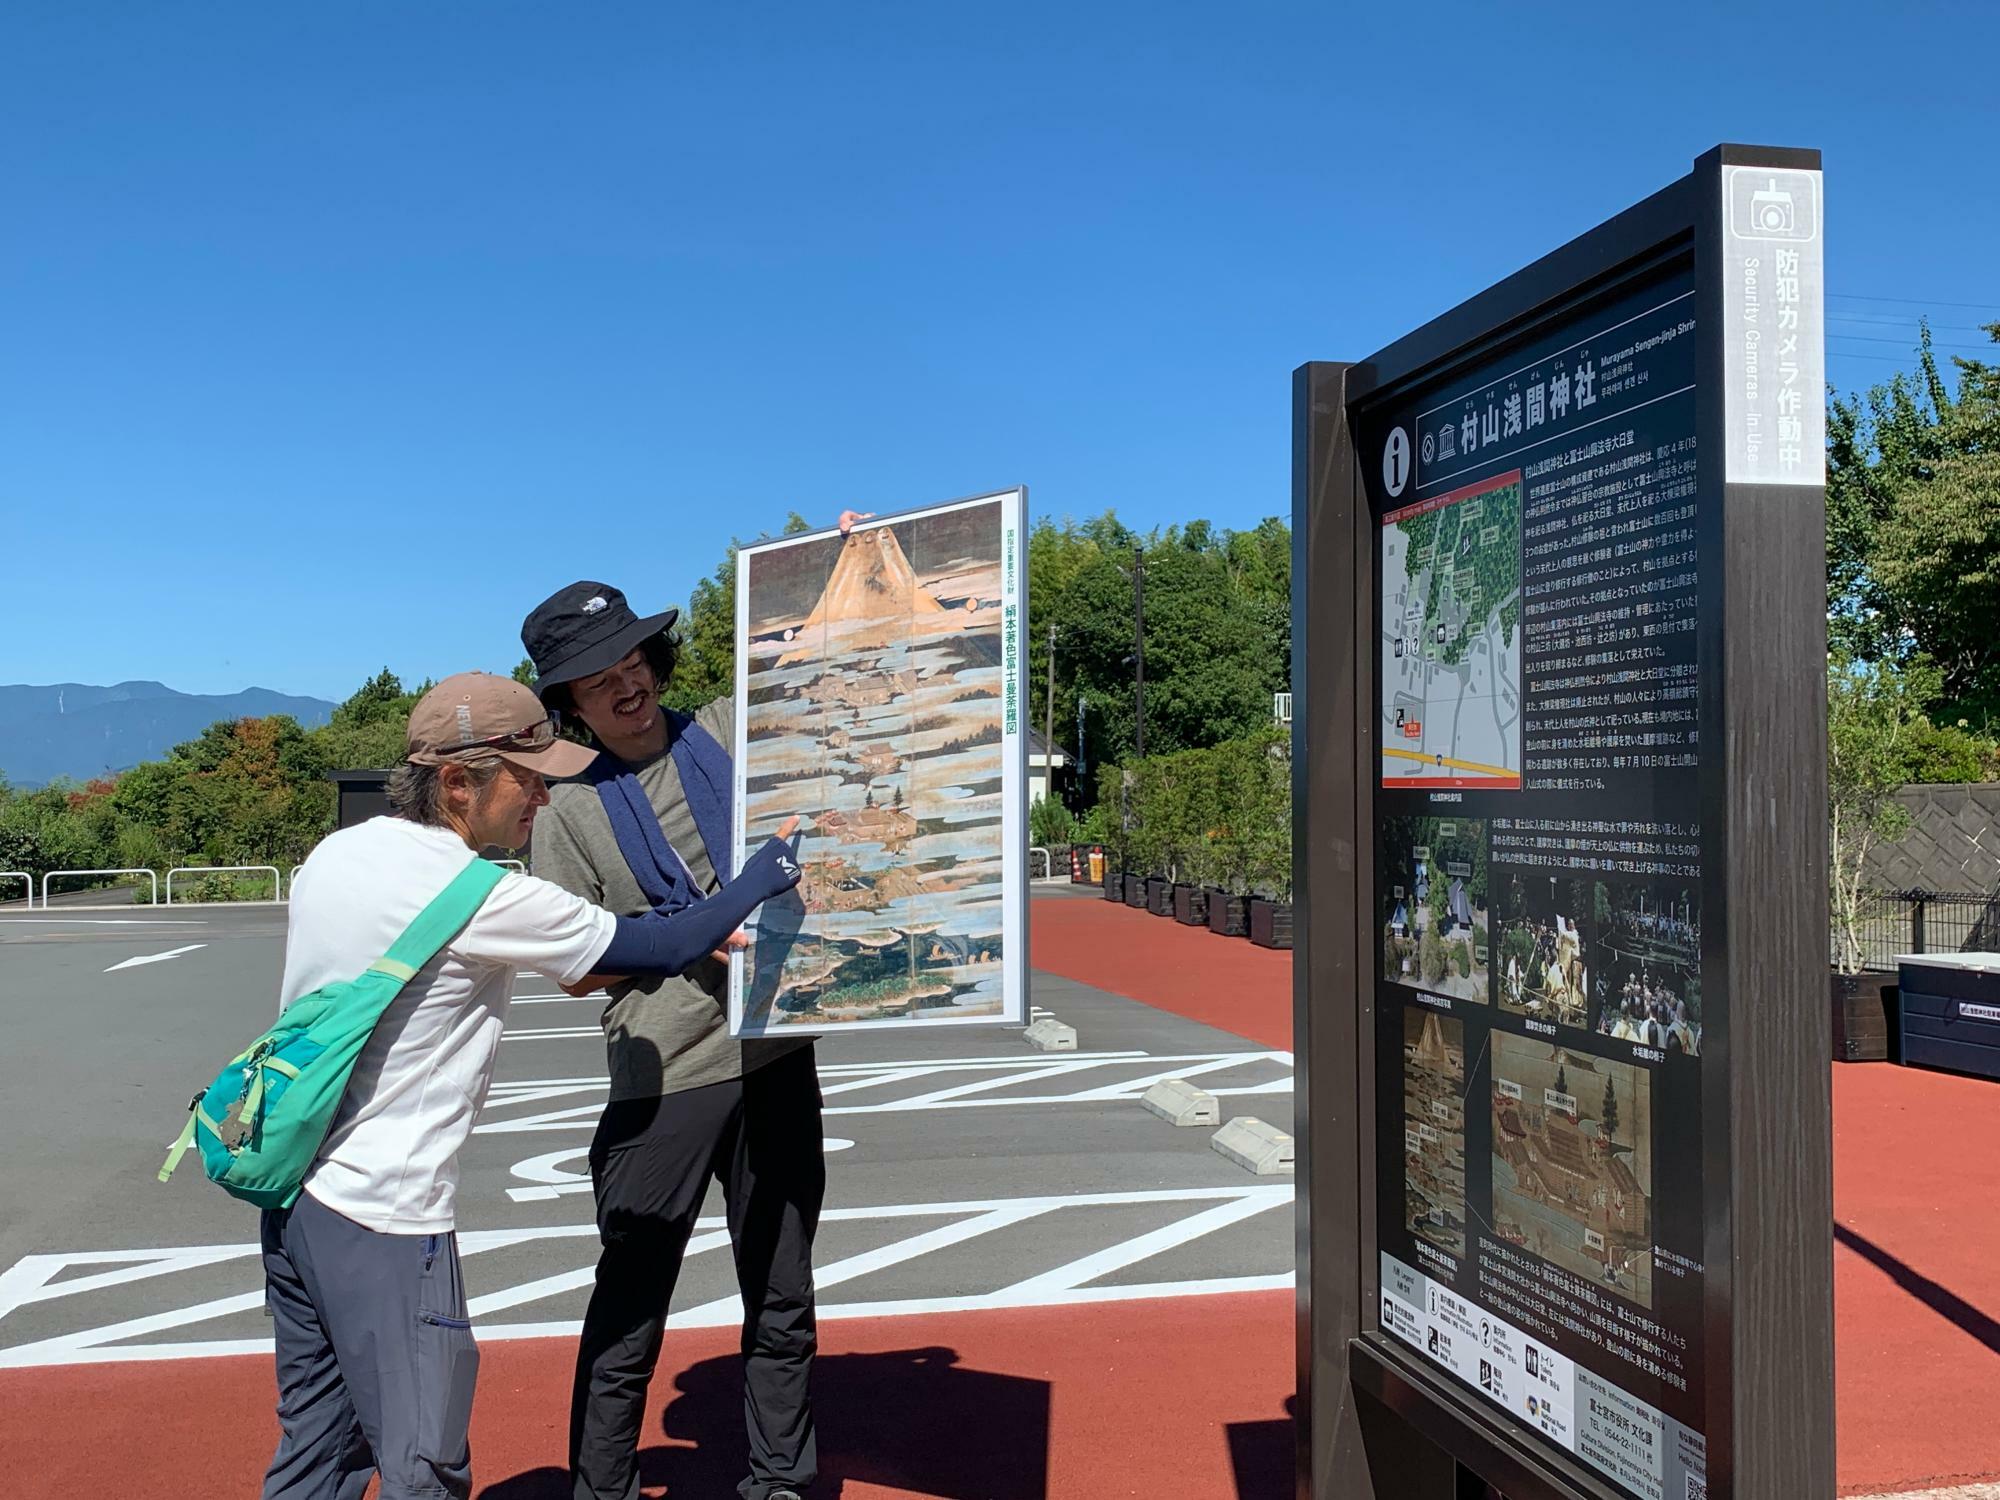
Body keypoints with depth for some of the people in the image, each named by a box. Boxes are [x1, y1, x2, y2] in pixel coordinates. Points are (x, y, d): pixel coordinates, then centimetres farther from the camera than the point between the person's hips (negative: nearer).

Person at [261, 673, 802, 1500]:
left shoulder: (334, 853, 5)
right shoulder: (480, 900, -19)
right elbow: (667, 948, -14)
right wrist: (772, 867, 1)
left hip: (287, 1186, 9)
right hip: (379, 1217, -9)